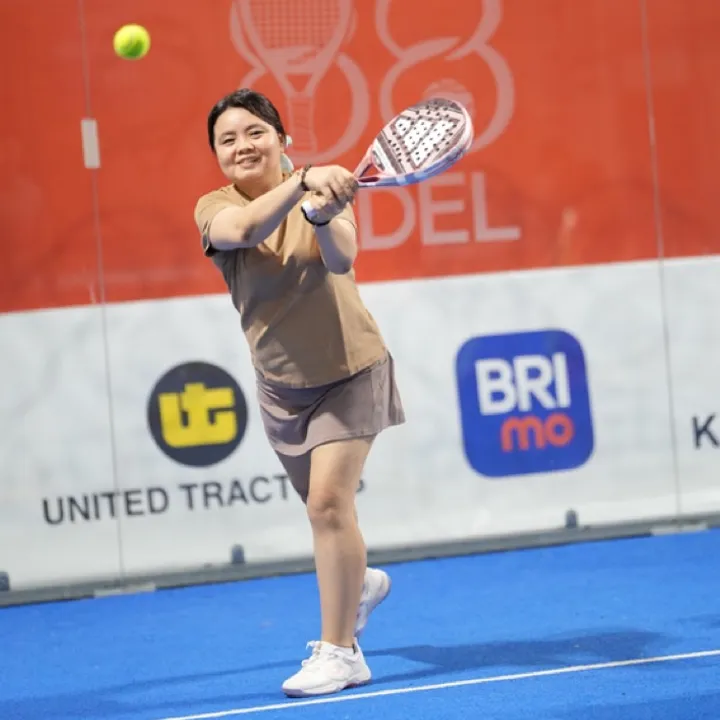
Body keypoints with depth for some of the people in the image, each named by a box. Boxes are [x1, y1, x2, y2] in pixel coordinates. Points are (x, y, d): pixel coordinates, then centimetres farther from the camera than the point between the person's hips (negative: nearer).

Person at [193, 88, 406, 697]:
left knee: (329, 500, -17)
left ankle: (339, 651, -8)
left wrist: (323, 215, -55)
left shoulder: (322, 190, -14)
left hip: (348, 372, -3)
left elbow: (342, 260, -34)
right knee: (326, 507, 17)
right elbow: (243, 229, -38)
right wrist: (302, 180, -54)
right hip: (281, 383, 3)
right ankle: (359, 584, 50)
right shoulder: (214, 208, -12)